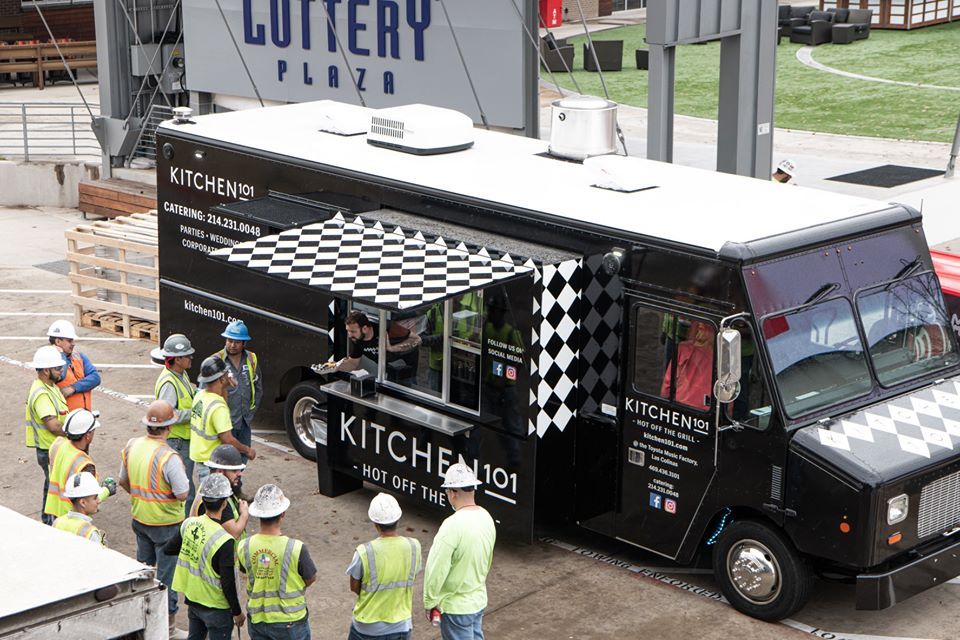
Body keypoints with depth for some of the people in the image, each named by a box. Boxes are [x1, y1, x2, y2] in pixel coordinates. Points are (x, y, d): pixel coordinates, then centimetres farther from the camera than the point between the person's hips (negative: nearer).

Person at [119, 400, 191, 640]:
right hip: (166, 524, -7)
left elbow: (123, 481, 6)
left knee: (143, 567, 24)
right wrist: (182, 475, -4)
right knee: (167, 575, 5)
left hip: (139, 518, 7)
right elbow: (182, 494, -24)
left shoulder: (131, 446, -6)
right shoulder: (168, 457, -28)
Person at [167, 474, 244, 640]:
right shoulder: (224, 542, -28)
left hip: (192, 600, 6)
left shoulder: (188, 524, -9)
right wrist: (237, 612, -9)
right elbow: (228, 583, -22)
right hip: (216, 608, -6)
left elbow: (168, 549, 7)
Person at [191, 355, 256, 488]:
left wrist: (223, 389, 7)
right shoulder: (218, 407, -26)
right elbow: (227, 439, -24)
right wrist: (247, 450, -9)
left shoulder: (200, 395, 0)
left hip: (198, 456, 9)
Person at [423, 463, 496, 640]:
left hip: (456, 606, -7)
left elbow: (437, 568, -24)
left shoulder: (453, 525, -27)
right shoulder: (486, 518, -2)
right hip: (479, 600, 7)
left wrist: (430, 602, -12)